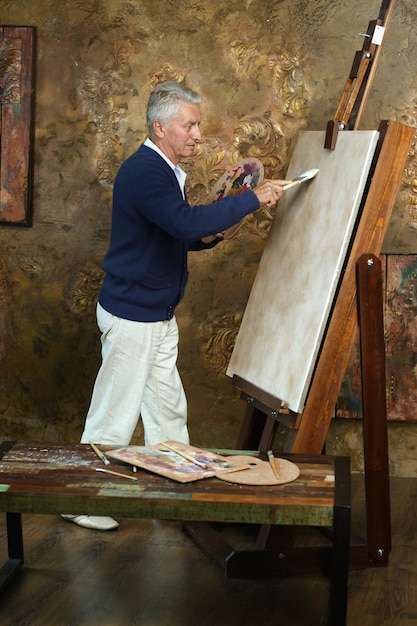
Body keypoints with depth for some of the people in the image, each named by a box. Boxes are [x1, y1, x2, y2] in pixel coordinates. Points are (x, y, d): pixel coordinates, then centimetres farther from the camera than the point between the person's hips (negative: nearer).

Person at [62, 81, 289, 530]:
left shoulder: (165, 171, 12)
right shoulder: (143, 171, -20)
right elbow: (187, 221, -34)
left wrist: (208, 236, 0)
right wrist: (252, 199, -27)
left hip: (158, 317, 10)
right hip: (131, 316, -10)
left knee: (168, 408, 15)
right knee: (115, 416, -1)